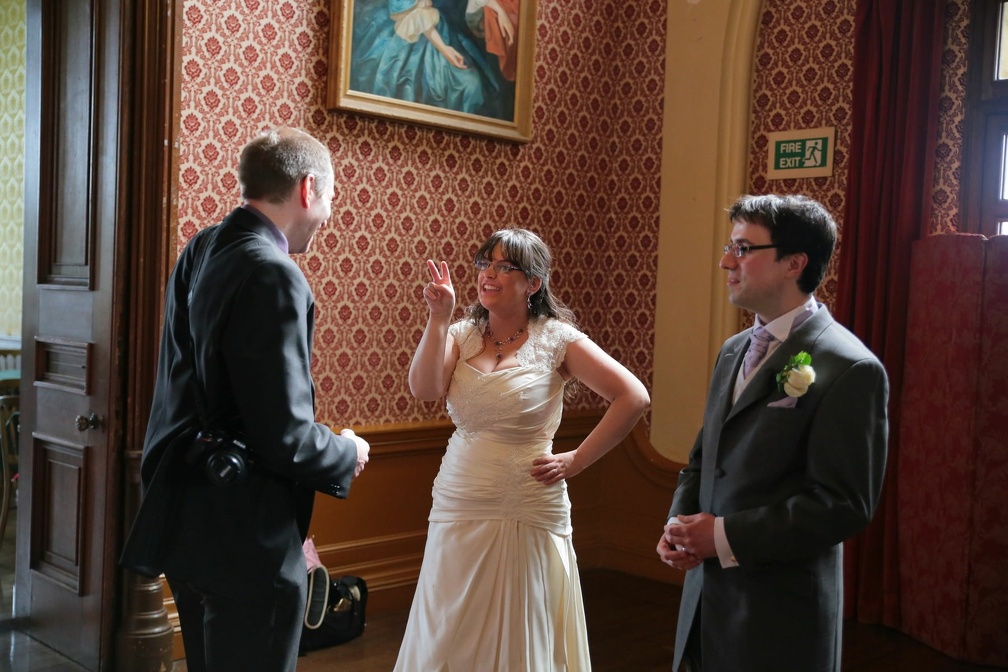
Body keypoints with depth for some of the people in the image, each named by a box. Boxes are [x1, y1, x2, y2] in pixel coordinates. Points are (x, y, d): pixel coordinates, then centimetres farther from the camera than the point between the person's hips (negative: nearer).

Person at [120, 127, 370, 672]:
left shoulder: (199, 251, 5)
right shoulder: (273, 276, -22)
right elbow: (286, 437, -22)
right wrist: (347, 454, -5)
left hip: (187, 516, 9)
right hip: (245, 535, -9)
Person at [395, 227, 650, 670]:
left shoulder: (555, 339, -6)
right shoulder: (462, 334, 6)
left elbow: (633, 397, -11)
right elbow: (423, 389, -11)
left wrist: (577, 461, -9)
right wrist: (439, 318, -17)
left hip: (527, 513, -4)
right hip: (458, 509, 4)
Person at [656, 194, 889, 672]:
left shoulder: (849, 368, -15)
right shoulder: (734, 350, 10)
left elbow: (844, 505, -18)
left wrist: (726, 536, -17)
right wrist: (678, 526, -1)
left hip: (782, 613, -7)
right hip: (707, 594, 7)